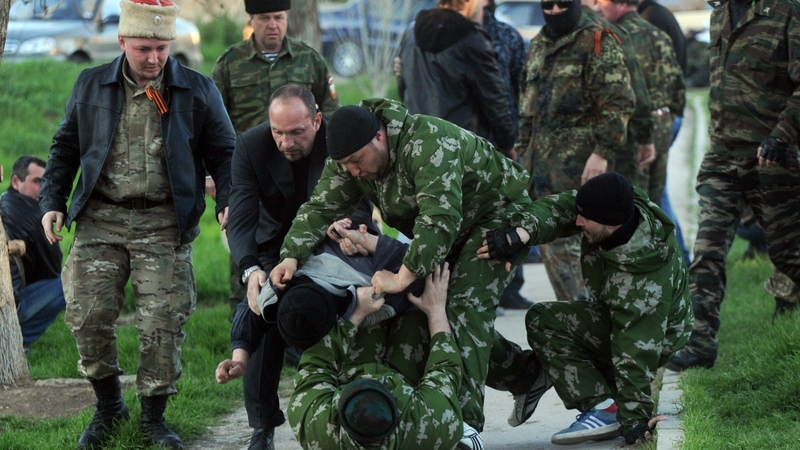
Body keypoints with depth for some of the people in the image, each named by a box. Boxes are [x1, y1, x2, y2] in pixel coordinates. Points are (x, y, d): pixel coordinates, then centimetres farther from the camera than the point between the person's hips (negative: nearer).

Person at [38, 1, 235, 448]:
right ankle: (109, 405, 16)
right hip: (100, 219, 2)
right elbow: (66, 147, 17)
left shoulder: (198, 91, 4)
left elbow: (223, 152, 8)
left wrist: (229, 201, -8)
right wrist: (53, 202, 6)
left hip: (164, 225, -1)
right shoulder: (91, 86, 9)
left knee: (163, 322, -6)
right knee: (88, 315, -6)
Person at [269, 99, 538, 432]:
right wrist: (292, 255, -29)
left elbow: (440, 218, -45)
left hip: (498, 216, -9)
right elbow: (321, 208, -12)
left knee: (465, 307, -23)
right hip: (448, 235, 9)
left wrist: (403, 277, -50)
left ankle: (464, 418, -28)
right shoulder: (349, 158, -10)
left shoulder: (427, 145, -37)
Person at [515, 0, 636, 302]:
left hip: (579, 162, -8)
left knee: (560, 241, -14)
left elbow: (619, 104, -13)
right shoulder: (538, 46, 18)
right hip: (541, 161, 8)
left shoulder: (598, 43, -7)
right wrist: (523, 150, 23)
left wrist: (602, 152, -19)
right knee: (547, 244, 10)